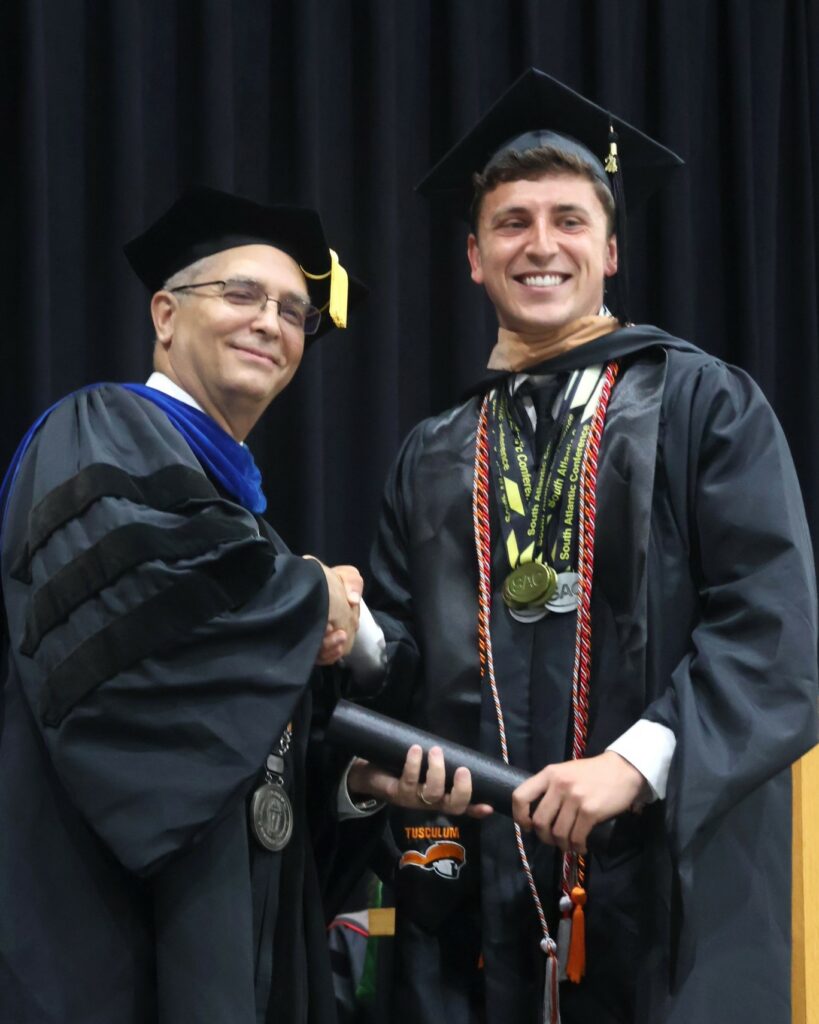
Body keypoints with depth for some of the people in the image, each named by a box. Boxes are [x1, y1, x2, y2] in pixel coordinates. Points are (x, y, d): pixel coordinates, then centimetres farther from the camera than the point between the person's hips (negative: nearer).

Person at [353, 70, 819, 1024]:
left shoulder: (703, 405, 1)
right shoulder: (433, 459, 15)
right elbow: (403, 649, 12)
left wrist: (637, 764, -21)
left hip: (665, 867, -3)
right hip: (475, 879, 4)